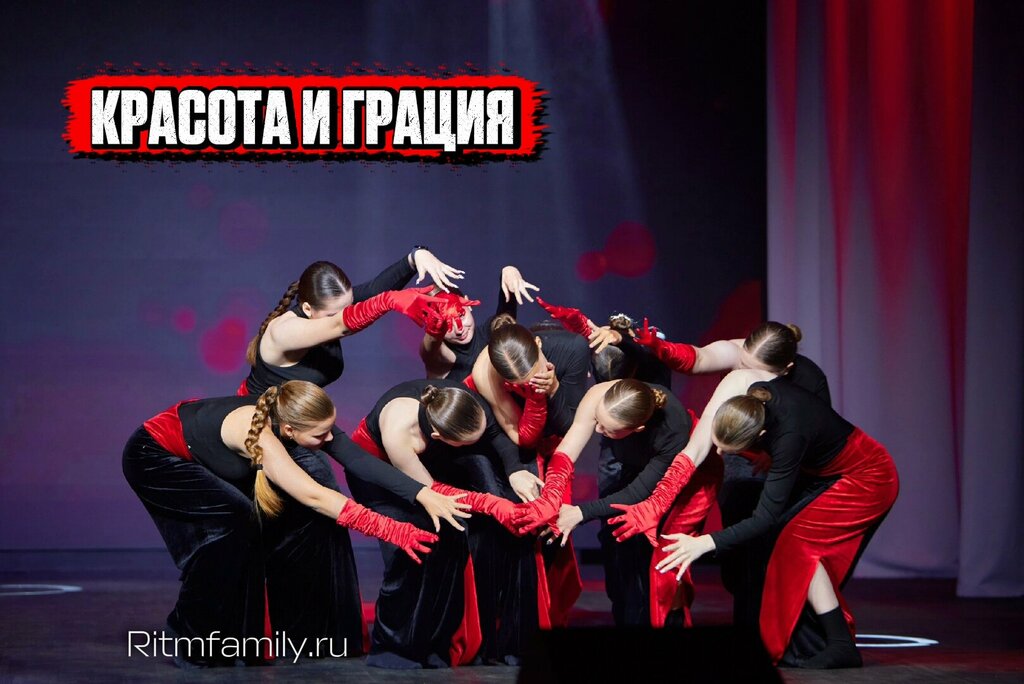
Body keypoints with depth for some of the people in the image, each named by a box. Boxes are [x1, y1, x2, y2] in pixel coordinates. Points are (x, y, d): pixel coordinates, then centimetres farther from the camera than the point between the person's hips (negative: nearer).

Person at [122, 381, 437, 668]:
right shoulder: (257, 433, -37)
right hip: (150, 457, -9)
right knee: (234, 515, -25)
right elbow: (314, 497, -43)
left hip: (188, 459, 9)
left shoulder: (275, 414, -14)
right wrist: (390, 529, -45)